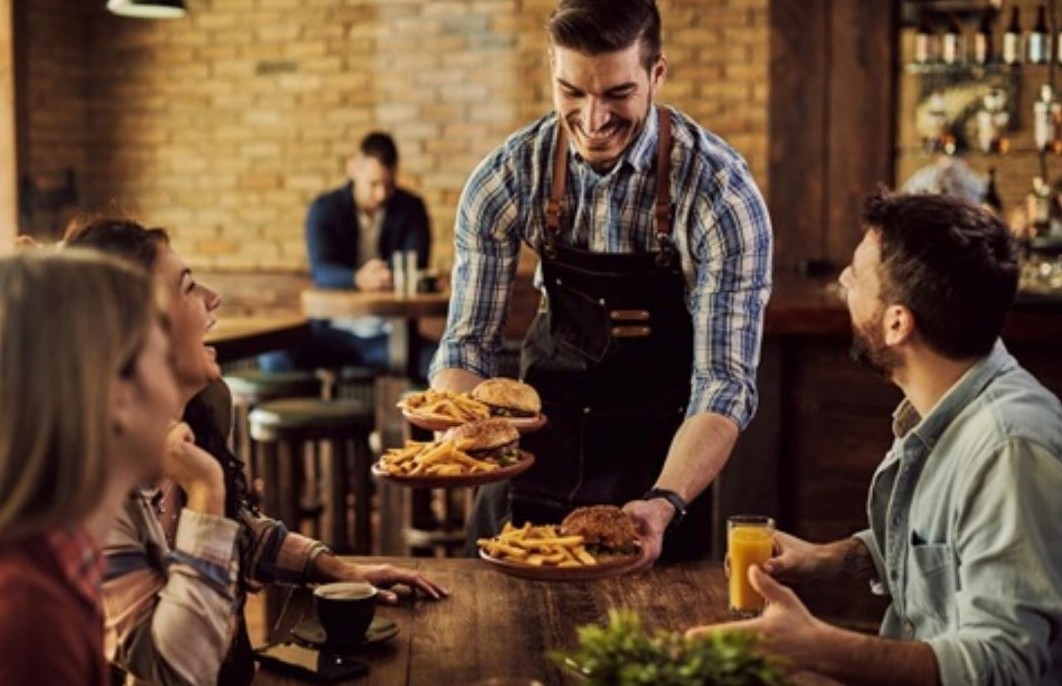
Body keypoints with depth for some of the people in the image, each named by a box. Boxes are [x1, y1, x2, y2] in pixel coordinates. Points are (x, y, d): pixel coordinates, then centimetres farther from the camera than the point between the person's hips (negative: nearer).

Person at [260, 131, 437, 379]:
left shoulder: (411, 208, 4)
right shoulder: (324, 209, 1)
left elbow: (416, 265, -9)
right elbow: (321, 270, -15)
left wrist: (393, 275, -34)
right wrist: (359, 279, -38)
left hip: (391, 333, 0)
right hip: (334, 332, 1)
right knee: (273, 359, -28)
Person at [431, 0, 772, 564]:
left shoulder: (721, 194, -24)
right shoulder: (508, 178, -15)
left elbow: (724, 381, -25)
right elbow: (469, 341, -10)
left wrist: (665, 503, -41)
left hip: (659, 457, -2)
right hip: (544, 430, 3)